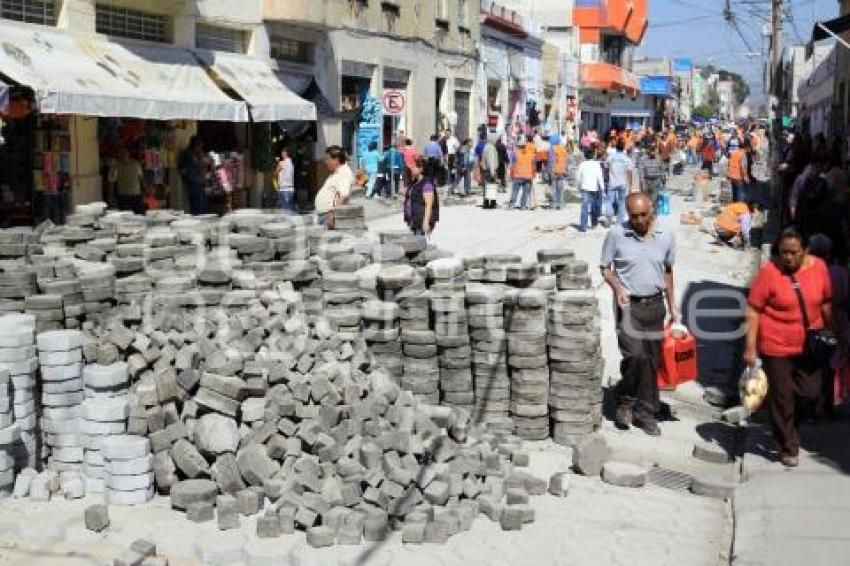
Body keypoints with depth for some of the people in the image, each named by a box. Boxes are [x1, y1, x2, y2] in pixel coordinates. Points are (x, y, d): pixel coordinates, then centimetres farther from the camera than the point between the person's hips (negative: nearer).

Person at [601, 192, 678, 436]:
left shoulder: (666, 235, 1)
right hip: (628, 304, -3)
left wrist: (672, 307, 14)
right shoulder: (616, 234, -8)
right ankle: (625, 401, 8)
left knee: (652, 360, 7)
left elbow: (668, 272, 12)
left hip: (654, 305, 3)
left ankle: (645, 412, 21)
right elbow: (606, 268, 2)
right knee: (635, 355, -17)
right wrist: (618, 288, -17)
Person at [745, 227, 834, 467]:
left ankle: (785, 427, 35)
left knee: (811, 393, 8)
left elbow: (826, 303, 9)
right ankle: (788, 447, 22)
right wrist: (750, 347, -15)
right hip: (777, 346, -4)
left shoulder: (819, 267, -4)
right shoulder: (769, 272, -16)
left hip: (809, 345, 4)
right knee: (781, 397, 6)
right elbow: (753, 311, -13)